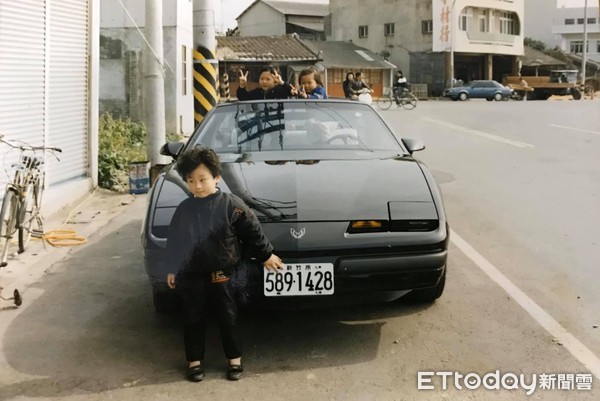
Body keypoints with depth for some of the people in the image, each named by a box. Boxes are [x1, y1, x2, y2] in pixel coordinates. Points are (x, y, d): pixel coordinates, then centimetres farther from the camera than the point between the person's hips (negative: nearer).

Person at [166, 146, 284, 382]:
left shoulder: (231, 204, -9)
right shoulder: (184, 209, 1)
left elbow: (252, 232, -2)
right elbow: (174, 241, 11)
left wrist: (266, 255, 3)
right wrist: (173, 270, 13)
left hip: (222, 275, -2)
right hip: (191, 276, 3)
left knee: (227, 318, 7)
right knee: (193, 321, 10)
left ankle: (235, 359, 22)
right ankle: (194, 361, 23)